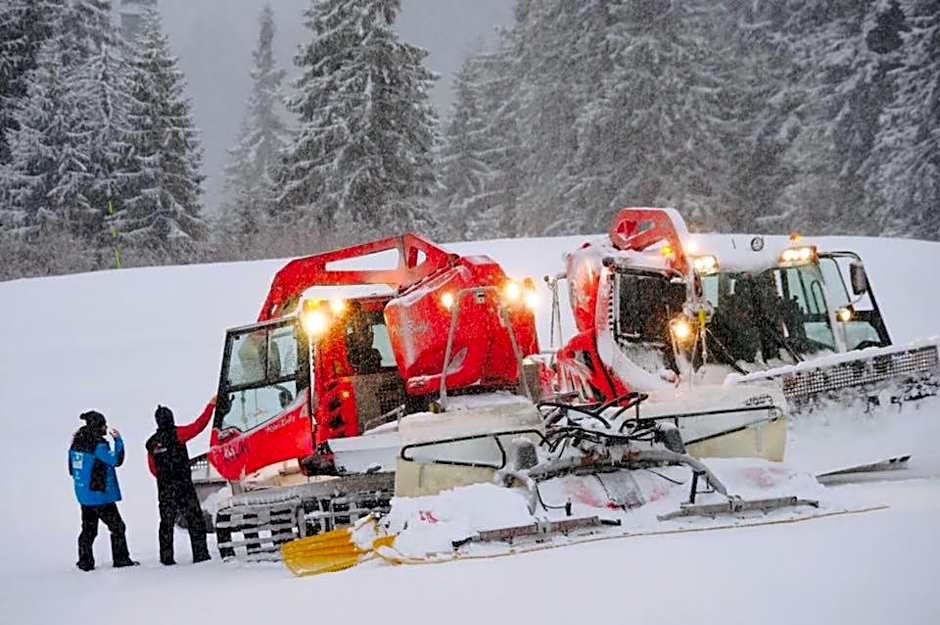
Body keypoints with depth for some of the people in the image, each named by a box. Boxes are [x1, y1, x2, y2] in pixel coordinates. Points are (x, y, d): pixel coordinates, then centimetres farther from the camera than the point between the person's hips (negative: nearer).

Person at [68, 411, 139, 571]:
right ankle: (121, 559, 3)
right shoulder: (98, 445, -18)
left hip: (83, 495, 7)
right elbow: (116, 460, -19)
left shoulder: (77, 443, 6)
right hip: (100, 494, -7)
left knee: (88, 528, 14)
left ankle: (85, 561, 12)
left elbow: (72, 468, 12)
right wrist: (118, 441, -12)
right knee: (117, 526, 3)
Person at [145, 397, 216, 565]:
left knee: (166, 523, 10)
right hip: (183, 485, -5)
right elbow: (198, 425, -9)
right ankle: (200, 554, -5)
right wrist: (211, 406, -2)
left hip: (164, 488, 5)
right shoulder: (176, 433, -8)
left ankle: (166, 558, 8)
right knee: (195, 520, 0)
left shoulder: (151, 443, 7)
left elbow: (153, 469, 13)